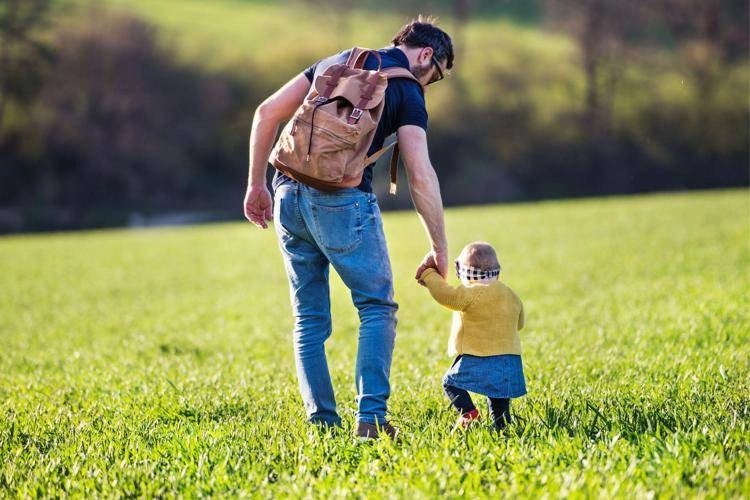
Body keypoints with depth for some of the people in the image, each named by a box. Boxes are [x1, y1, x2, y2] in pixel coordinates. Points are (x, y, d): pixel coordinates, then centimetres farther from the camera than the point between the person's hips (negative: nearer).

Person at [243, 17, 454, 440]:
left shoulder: (338, 61, 19)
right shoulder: (406, 91, 3)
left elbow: (268, 112, 14)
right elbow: (421, 176, -6)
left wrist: (257, 185, 18)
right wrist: (440, 249, 0)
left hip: (289, 195, 5)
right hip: (342, 199, -5)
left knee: (310, 318, 13)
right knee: (377, 307, 6)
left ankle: (322, 422, 11)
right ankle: (371, 417, -4)